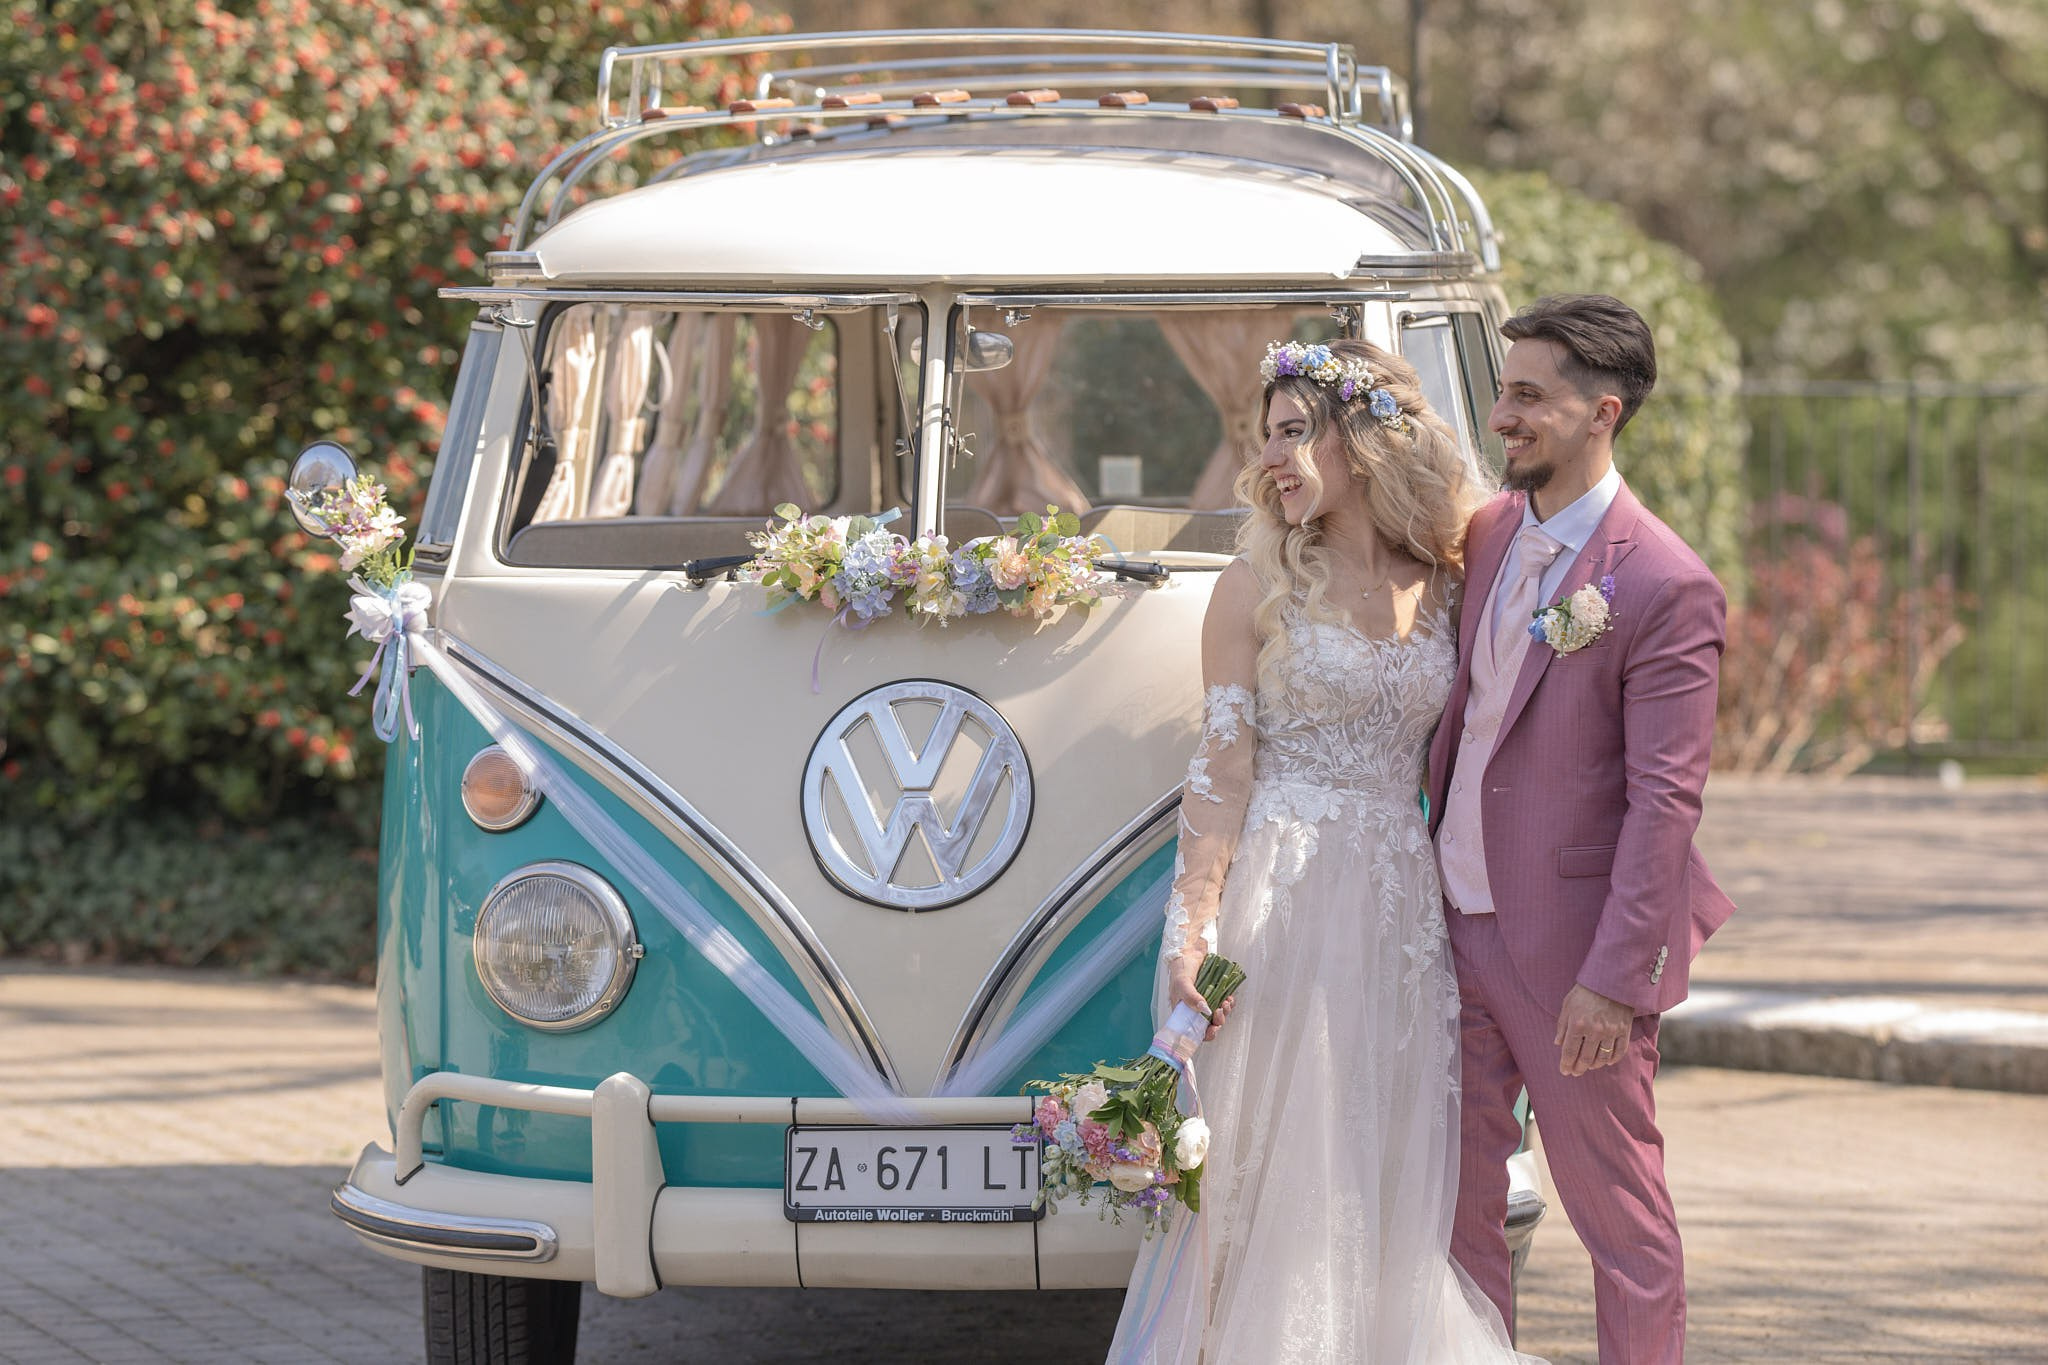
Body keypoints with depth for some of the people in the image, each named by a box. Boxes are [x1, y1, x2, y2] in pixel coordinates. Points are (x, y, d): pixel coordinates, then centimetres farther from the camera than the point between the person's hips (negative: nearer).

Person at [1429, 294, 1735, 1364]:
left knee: (1618, 1213, 3)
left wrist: (1614, 975, -20)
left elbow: (1665, 798, -18)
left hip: (1568, 948, -7)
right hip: (1458, 928, 7)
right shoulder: (1487, 535, 7)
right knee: (1455, 1199, 13)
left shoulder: (1667, 588, -17)